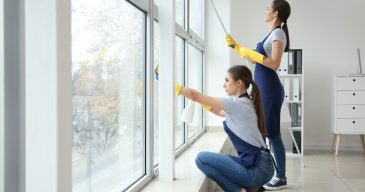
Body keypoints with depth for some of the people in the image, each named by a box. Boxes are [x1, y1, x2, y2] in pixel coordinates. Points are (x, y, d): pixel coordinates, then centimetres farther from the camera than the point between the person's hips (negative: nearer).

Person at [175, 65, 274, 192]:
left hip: (258, 169, -9)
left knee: (202, 158, -9)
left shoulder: (237, 104, -14)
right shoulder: (244, 103, 13)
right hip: (261, 165, 9)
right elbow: (220, 112, 29)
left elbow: (195, 96, -13)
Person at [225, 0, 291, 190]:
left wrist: (252, 54, -18)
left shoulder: (278, 33, -10)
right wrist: (236, 47, 24)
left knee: (272, 132, -5)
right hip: (262, 88, 10)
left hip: (269, 88, -10)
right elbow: (255, 59, 23)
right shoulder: (272, 34, 18)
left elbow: (274, 65, -20)